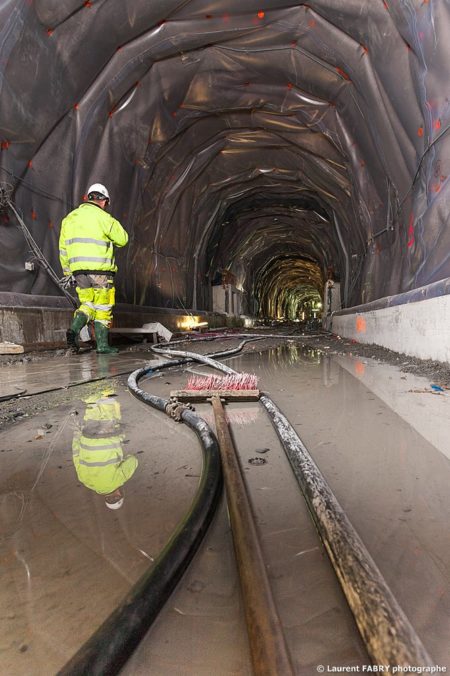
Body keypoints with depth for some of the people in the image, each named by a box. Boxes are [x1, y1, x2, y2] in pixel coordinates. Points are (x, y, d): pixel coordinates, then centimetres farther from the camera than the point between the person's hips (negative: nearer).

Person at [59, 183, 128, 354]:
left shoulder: (69, 218, 14)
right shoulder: (102, 217, -6)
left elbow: (63, 248, 15)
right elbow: (122, 239, -1)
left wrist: (67, 271, 21)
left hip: (79, 270, 5)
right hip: (100, 269, -5)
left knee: (87, 304, 17)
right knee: (102, 307, 6)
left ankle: (74, 329, -7)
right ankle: (102, 345, 11)